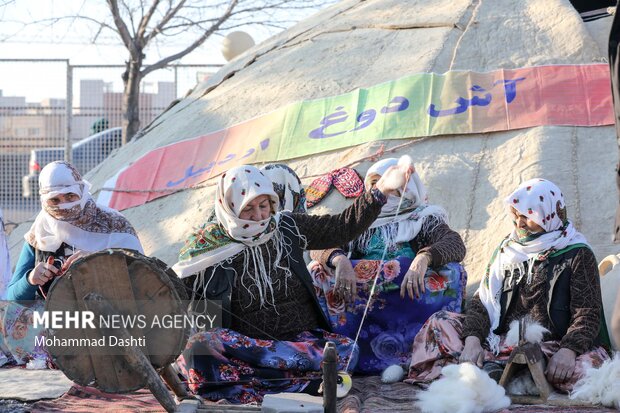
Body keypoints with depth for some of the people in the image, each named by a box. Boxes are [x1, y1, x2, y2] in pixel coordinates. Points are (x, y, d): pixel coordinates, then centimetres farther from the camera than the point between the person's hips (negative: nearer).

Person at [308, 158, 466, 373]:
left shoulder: (424, 220, 16)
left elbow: (456, 245, -6)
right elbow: (319, 246, 5)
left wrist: (423, 258, -27)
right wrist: (340, 260, -18)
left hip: (410, 301, -2)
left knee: (451, 272, -24)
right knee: (318, 270, -17)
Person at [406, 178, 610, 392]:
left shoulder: (577, 255, 1)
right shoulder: (508, 248, 13)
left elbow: (587, 314, -8)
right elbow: (482, 301, 5)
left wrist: (568, 350, -28)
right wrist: (472, 340, -15)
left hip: (551, 346, -4)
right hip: (501, 339, 4)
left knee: (590, 363, -36)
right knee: (440, 322, -10)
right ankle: (488, 367, -34)